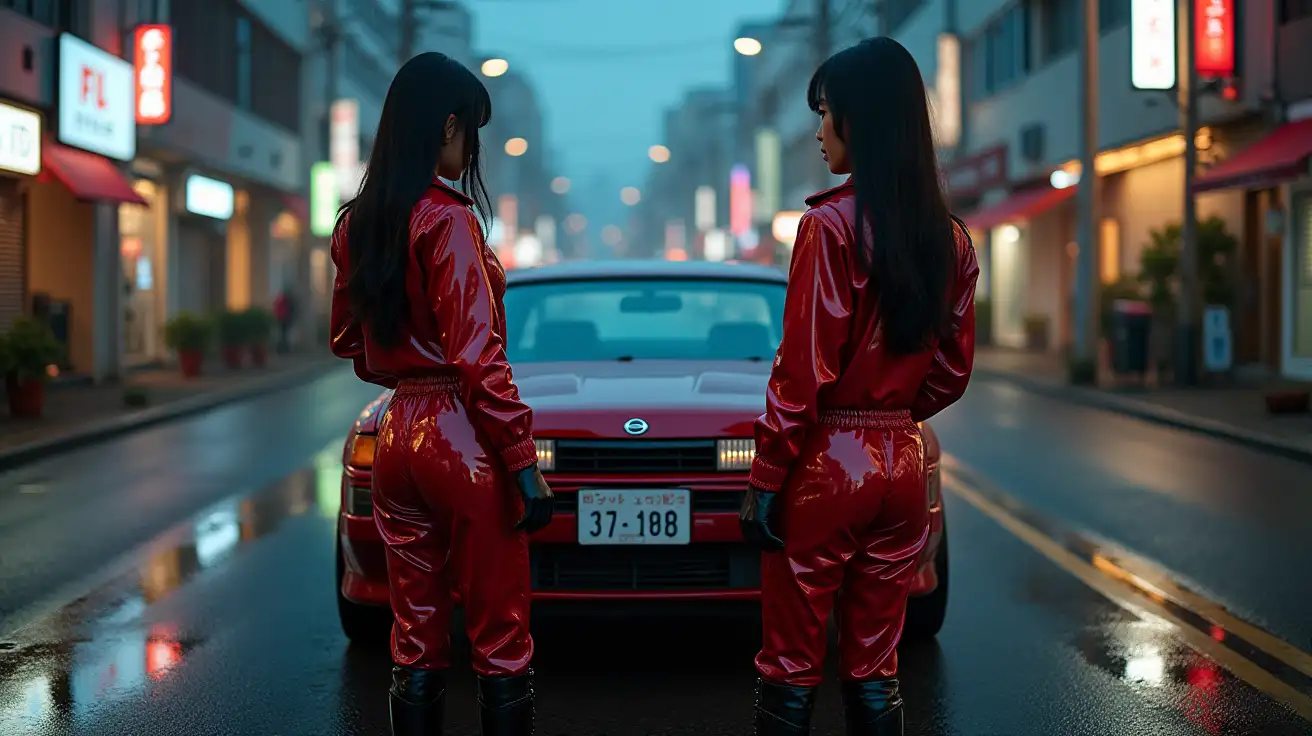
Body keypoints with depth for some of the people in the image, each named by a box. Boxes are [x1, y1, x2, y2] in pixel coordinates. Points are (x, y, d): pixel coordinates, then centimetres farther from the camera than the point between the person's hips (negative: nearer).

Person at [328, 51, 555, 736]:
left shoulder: (356, 224, 10)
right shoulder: (447, 220, -13)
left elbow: (348, 343, 20)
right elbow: (477, 357, -17)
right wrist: (525, 462, -14)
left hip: (395, 436, 8)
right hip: (463, 440, -7)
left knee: (416, 641, 13)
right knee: (501, 645, 2)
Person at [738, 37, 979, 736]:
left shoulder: (832, 223, -13)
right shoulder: (951, 238, 7)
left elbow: (803, 369, -15)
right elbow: (952, 371, 12)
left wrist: (765, 481, -11)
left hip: (826, 466, -6)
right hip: (903, 466, 7)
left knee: (790, 671, 3)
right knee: (874, 671, 13)